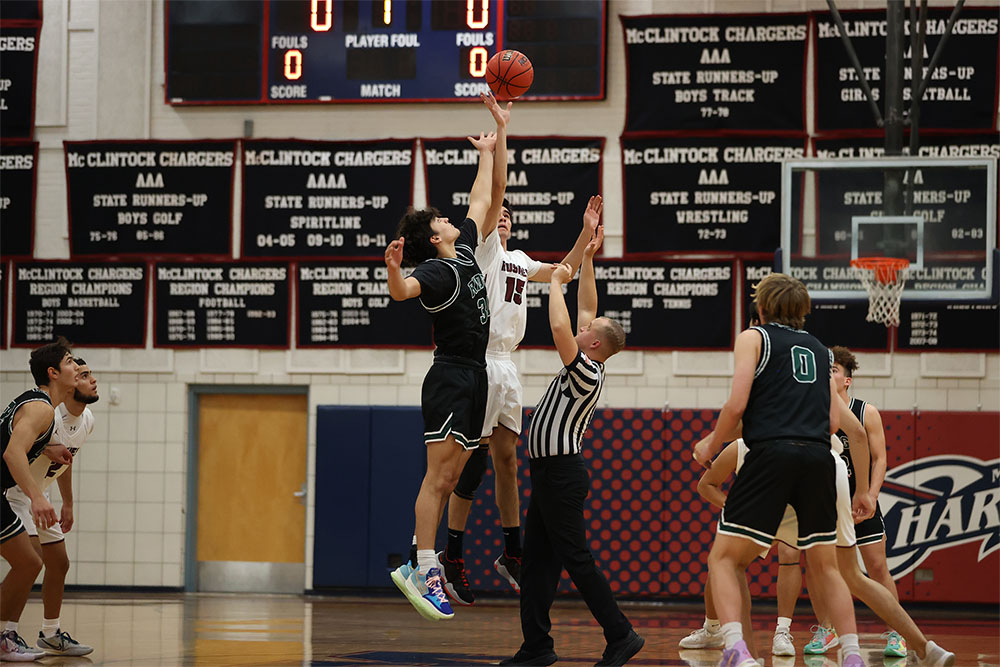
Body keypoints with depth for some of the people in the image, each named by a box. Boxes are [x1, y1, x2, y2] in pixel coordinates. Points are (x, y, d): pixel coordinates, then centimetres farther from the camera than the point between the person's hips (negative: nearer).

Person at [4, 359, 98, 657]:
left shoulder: (87, 420, 0)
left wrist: (68, 504, 21)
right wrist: (38, 501, -40)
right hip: (13, 491, -9)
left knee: (59, 563, 12)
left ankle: (50, 634, 25)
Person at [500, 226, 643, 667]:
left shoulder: (586, 373, -16)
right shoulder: (587, 367, 9)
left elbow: (559, 327, -28)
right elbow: (586, 309, 19)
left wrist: (556, 282, -15)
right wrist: (586, 259, 18)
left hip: (561, 473, -10)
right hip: (549, 471, 10)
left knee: (575, 558, -8)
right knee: (537, 560, 7)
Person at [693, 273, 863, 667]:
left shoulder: (754, 338, 9)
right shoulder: (819, 349, 23)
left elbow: (737, 404, -4)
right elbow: (834, 422, 16)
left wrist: (710, 446, 11)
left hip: (771, 455, -4)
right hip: (818, 458, 4)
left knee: (723, 559, 1)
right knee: (825, 565, 17)